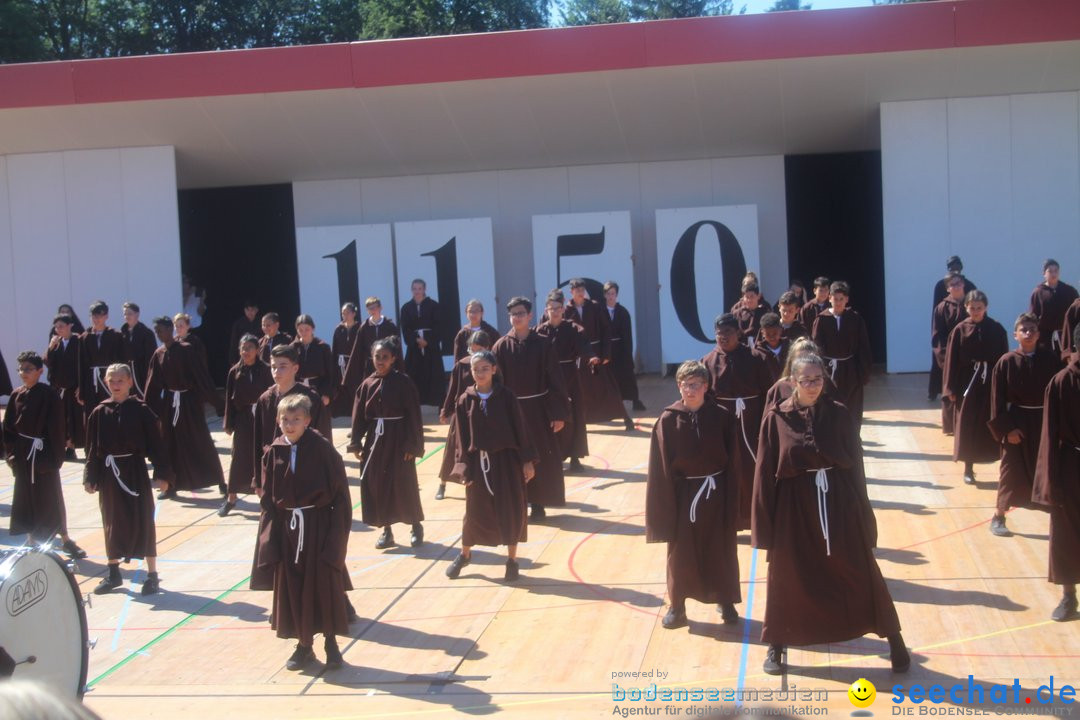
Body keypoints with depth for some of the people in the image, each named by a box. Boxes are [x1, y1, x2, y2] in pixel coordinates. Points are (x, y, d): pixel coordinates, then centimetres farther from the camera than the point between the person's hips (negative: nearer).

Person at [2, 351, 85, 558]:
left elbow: (56, 429, -11)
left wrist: (55, 458, -13)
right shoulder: (16, 395, 2)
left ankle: (65, 539, 15)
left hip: (43, 454, -4)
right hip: (22, 455, 4)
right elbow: (8, 427, 7)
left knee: (51, 498, 4)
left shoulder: (49, 395, -11)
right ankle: (32, 540, 21)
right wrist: (11, 452, 1)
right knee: (26, 498, 10)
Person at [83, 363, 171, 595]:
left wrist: (162, 473, -7)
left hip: (135, 472, -3)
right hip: (109, 474, 3)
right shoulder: (100, 413, 1)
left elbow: (155, 444, -4)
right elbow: (92, 448, 5)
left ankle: (152, 574, 10)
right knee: (112, 523, 13)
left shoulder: (141, 410, -6)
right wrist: (90, 477, 1)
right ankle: (113, 573, 26)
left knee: (142, 522, 2)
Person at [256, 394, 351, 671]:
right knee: (292, 586, 9)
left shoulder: (322, 448, -11)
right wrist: (271, 530, -1)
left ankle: (331, 642, 18)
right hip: (287, 526, 4)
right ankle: (304, 645, 23)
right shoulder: (274, 452, 1)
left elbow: (340, 490, -8)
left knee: (325, 584, 3)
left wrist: (338, 531, -11)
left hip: (319, 525, -4)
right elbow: (268, 496, 6)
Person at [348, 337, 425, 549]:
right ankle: (386, 531, 16)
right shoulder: (368, 384, 4)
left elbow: (414, 416, -8)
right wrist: (356, 444, 1)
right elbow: (359, 416, 6)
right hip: (374, 440, 4)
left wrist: (412, 446, -12)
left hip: (398, 441, -4)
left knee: (403, 485, 2)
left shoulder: (403, 382, -7)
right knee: (376, 485, 5)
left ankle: (416, 526, 20)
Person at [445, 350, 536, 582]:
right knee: (475, 512, 12)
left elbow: (520, 429, -3)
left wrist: (527, 461, -5)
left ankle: (512, 559, 20)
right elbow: (462, 438, 0)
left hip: (506, 461, -1)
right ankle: (464, 554, 33)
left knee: (511, 511, 5)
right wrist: (463, 468, -4)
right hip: (477, 463, 1)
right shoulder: (464, 400, -2)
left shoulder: (506, 396, -6)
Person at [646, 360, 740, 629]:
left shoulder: (722, 417, -7)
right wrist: (667, 504, -10)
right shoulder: (668, 420, -8)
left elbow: (732, 460, -3)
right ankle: (677, 605, 23)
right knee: (680, 553, 9)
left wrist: (732, 499, -6)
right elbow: (662, 467, -7)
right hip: (683, 494, 0)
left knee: (720, 551, 12)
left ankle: (726, 602, 29)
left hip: (716, 494, 1)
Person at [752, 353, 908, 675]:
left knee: (861, 575, 8)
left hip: (838, 503, 1)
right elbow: (766, 473, -2)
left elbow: (855, 464, 3)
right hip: (794, 507, -1)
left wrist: (862, 512, 2)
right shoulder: (777, 418, -5)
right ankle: (776, 648, 26)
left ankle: (894, 640, 22)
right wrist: (765, 523, -3)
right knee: (789, 579, 10)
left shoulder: (839, 414, -1)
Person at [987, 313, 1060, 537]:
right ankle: (999, 517, 18)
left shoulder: (1051, 359, -3)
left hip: (1045, 422, 2)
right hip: (1016, 422, -1)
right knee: (1012, 471, 5)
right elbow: (998, 398, -6)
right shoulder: (1006, 362, -7)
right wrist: (1007, 428, -11)